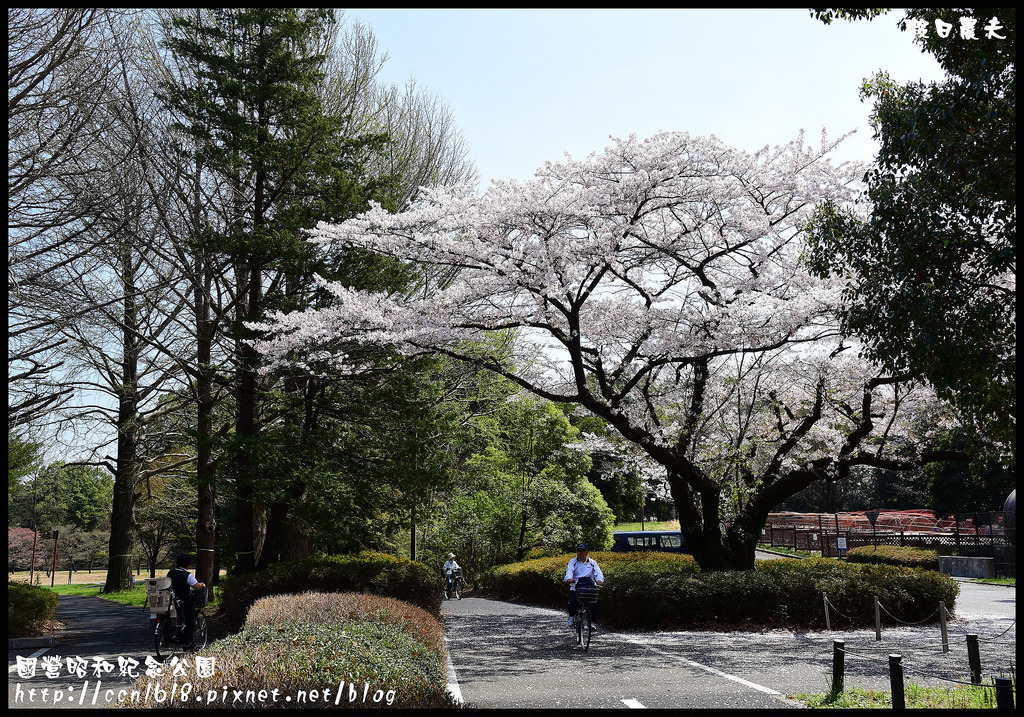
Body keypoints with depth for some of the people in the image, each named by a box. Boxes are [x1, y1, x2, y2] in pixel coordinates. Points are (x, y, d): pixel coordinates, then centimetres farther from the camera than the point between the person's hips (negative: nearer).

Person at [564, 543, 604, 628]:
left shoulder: (592, 563, 12)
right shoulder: (573, 562, 9)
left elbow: (598, 573, -3)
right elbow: (569, 571, -10)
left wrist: (599, 580, -27)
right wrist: (569, 579, -34)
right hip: (575, 587, -1)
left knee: (594, 604, -19)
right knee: (573, 603, -23)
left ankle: (591, 622, 2)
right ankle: (571, 616, 9)